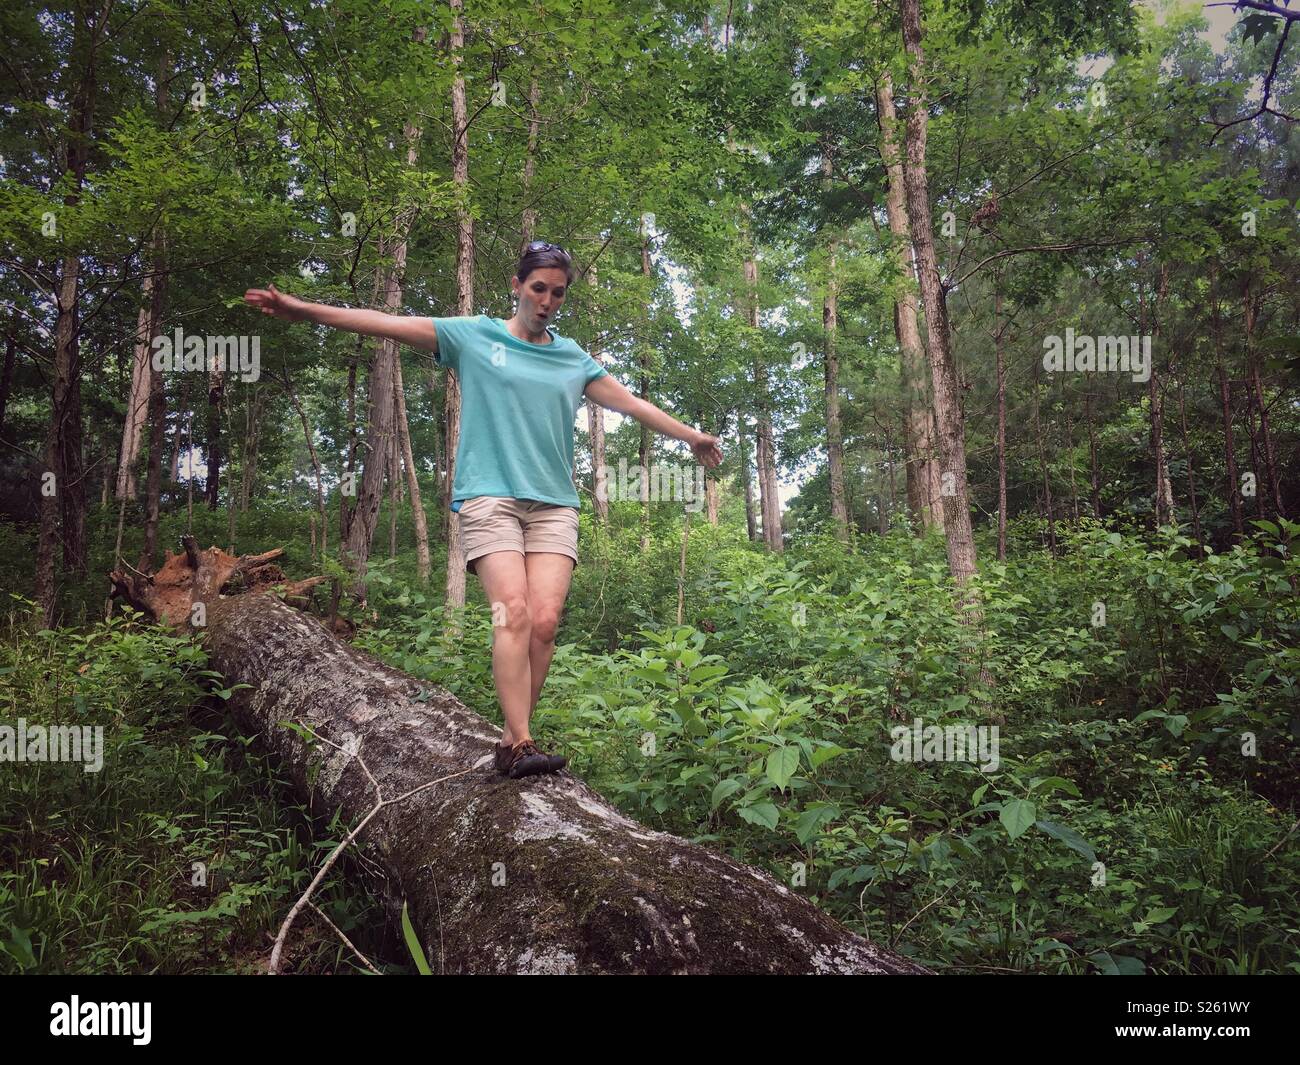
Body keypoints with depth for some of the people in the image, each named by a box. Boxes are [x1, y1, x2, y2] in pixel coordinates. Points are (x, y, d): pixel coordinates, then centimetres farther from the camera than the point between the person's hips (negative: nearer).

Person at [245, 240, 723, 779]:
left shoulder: (573, 359, 18)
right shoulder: (473, 335, 9)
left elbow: (632, 403, 24)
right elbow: (389, 324, 4)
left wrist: (691, 437, 26)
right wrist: (302, 308, -1)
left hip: (554, 503, 3)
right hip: (490, 496, -3)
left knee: (545, 621, -12)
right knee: (513, 611, -19)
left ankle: (512, 741, -3)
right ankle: (521, 744, -18)